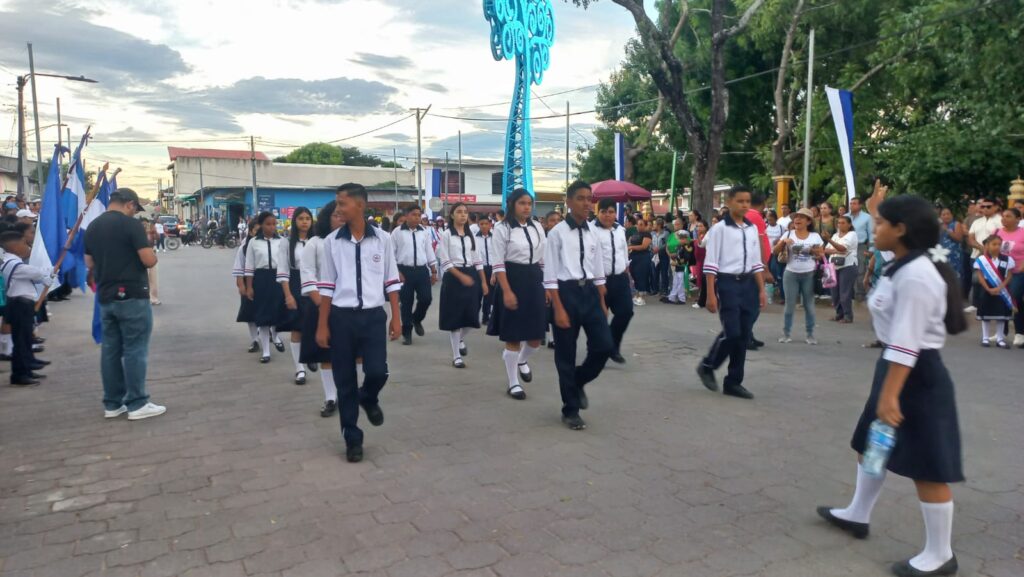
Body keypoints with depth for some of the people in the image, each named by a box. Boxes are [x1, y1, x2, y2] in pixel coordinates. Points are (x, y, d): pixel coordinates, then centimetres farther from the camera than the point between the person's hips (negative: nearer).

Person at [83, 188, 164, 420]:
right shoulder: (131, 224, -12)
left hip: (105, 297, 7)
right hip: (132, 296, -7)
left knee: (110, 349, 11)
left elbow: (89, 264, 18)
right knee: (135, 350, -2)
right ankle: (137, 404, 1)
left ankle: (112, 404, 17)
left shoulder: (92, 227, 11)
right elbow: (149, 260, -16)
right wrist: (152, 254, 5)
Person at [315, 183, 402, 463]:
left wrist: (396, 317, 2)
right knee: (344, 380, 5)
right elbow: (327, 285, 4)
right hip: (341, 316, 1)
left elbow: (391, 281, 5)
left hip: (374, 315, -1)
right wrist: (322, 325, 2)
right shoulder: (332, 241, 1)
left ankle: (368, 399, 28)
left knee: (377, 371, -10)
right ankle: (352, 438, 21)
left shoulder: (382, 239, 0)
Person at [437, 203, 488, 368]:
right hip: (454, 277, -5)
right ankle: (456, 356, 10)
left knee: (471, 314, 4)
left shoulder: (471, 235, 12)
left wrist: (483, 281, 7)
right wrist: (461, 276, -19)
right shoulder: (446, 234, -4)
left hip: (472, 275, 5)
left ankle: (461, 340, 36)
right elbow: (445, 262, -10)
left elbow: (477, 260, 13)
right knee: (455, 317, 0)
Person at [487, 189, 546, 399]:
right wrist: (507, 291, -17)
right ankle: (513, 383, 17)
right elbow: (498, 263, -10)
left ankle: (522, 360, 40)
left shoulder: (537, 228, 10)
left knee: (537, 336, 6)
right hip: (512, 280, -5)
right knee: (513, 337, 2)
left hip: (534, 281, 5)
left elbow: (543, 260, 14)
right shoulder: (502, 228, -6)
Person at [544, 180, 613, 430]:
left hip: (590, 292, 5)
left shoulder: (593, 232, 8)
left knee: (605, 345, -3)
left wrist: (602, 303, 12)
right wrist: (559, 309, -14)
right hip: (567, 292, -5)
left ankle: (578, 381, 27)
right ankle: (570, 410, 22)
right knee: (566, 354, 6)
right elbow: (550, 275, -10)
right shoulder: (557, 232, -8)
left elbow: (598, 270, 14)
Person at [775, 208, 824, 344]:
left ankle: (810, 334, 14)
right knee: (790, 305, 2)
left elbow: (822, 255, 8)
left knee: (809, 305, 5)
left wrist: (818, 253, -14)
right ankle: (786, 333, 11)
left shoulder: (815, 236, 4)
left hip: (809, 275, 1)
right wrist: (783, 241, -18)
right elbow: (776, 251, -2)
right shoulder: (788, 234, 3)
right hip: (791, 274, 0)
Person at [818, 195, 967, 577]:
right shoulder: (903, 269, 10)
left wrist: (890, 395, -26)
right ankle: (857, 515, 39)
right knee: (872, 445, 21)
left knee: (926, 466, 1)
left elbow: (907, 343, -26)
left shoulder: (916, 276, -23)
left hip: (918, 376, -11)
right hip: (900, 369, 11)